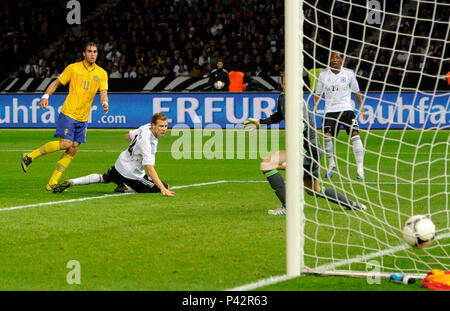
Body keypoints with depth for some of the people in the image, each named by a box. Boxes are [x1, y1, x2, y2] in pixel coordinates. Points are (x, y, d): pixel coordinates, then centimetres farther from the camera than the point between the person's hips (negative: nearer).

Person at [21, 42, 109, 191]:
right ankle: (29, 157, -5)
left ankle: (52, 183, 4)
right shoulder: (73, 68, -2)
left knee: (73, 150, -1)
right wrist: (46, 96, -10)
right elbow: (56, 83, 4)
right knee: (66, 144, -19)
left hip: (83, 118, 5)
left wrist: (105, 103, -21)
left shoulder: (102, 73, 7)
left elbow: (103, 92, 2)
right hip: (68, 113, -5)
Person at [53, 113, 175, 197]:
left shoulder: (146, 127, -6)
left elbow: (127, 136, 15)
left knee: (103, 178, 34)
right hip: (131, 173, -8)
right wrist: (163, 189, -44)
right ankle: (126, 188, 1)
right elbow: (150, 169, -40)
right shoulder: (147, 142, -33)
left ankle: (70, 182, 20)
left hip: (120, 164, 8)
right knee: (162, 187, 0)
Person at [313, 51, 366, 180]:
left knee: (355, 136, -16)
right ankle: (331, 164, 12)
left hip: (347, 109, -1)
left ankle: (360, 168, -10)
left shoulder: (349, 73, 3)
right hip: (330, 110, 1)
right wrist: (315, 105, -6)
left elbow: (356, 92, 13)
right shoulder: (323, 74, 4)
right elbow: (318, 93, 11)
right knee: (326, 137, -15)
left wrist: (361, 105, 2)